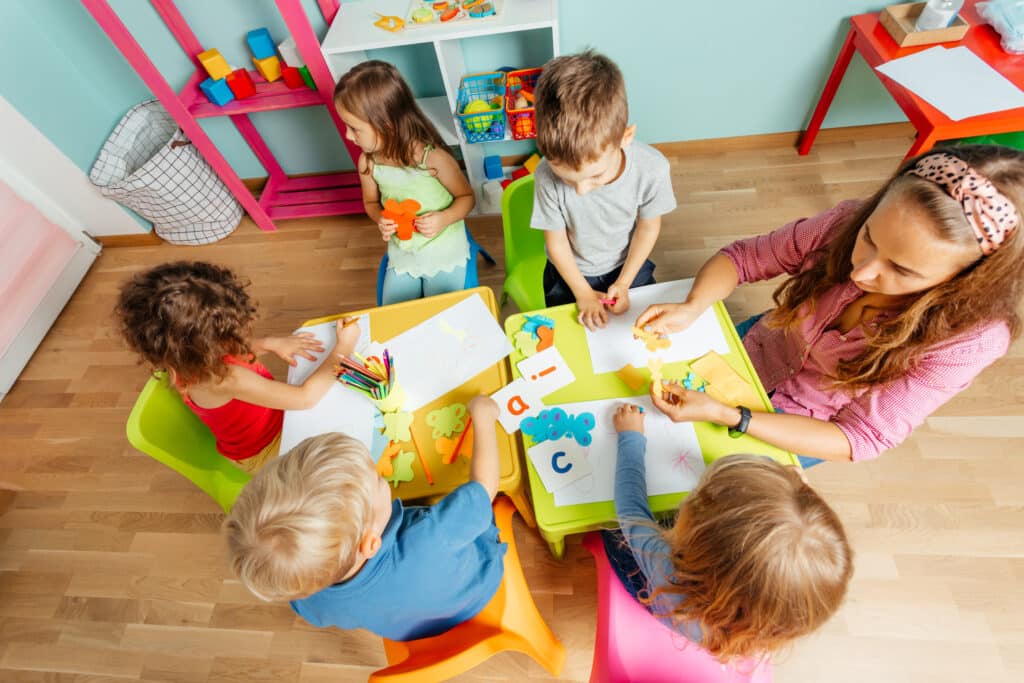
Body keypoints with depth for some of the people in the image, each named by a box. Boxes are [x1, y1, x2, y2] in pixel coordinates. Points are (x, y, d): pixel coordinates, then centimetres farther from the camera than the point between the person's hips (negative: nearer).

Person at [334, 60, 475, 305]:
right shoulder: (368, 162, -11)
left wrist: (444, 219, -29)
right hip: (401, 253, 4)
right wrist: (379, 219, -16)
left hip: (443, 250, -4)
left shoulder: (433, 158, -24)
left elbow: (467, 197, -10)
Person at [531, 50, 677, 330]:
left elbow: (648, 226, -10)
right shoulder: (547, 176, -31)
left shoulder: (652, 168, -29)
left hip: (628, 264, 1)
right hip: (570, 272, 0)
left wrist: (624, 283, -11)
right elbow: (556, 241, -16)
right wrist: (583, 293, -13)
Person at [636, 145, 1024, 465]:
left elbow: (862, 438, -27)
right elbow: (741, 257, -14)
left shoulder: (968, 339, -30)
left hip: (807, 429, -2)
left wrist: (724, 416, -40)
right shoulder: (847, 223, -25)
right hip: (757, 348, 3)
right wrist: (691, 308, -36)